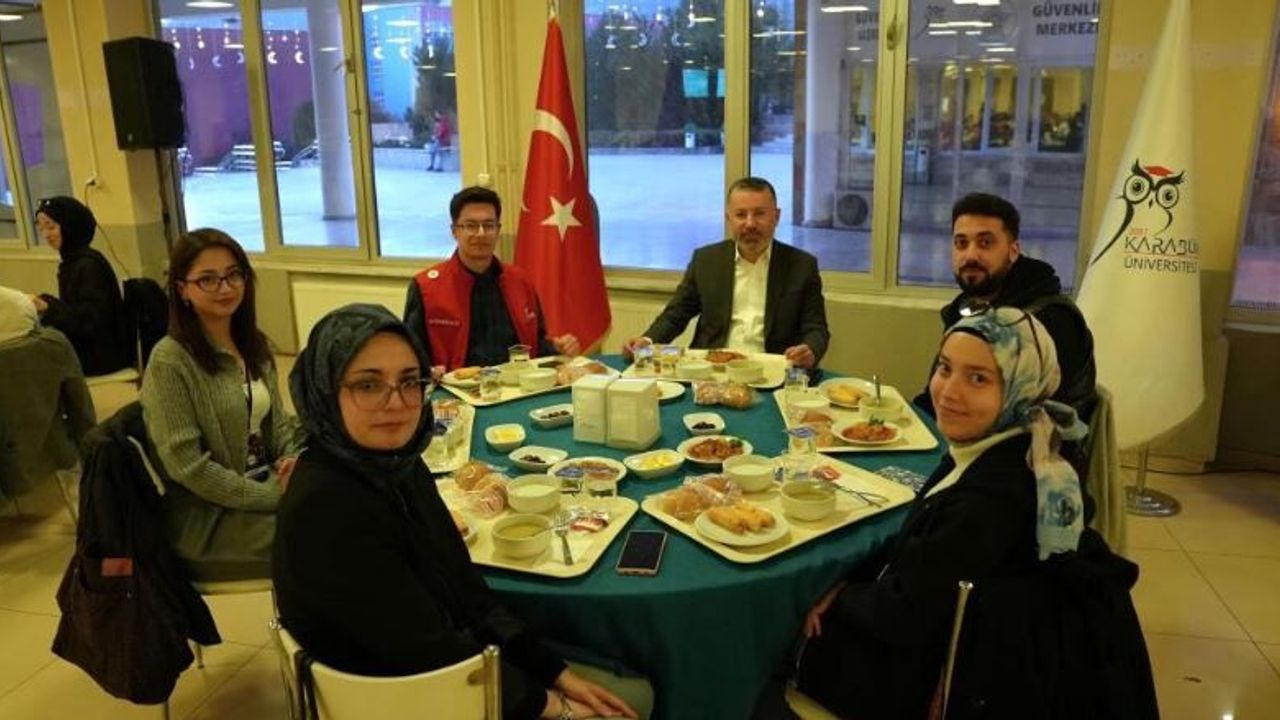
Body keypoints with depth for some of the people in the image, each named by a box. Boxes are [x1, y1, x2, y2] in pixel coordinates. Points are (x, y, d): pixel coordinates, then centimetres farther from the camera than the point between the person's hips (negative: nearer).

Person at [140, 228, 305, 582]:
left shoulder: (254, 346, 8)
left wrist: (293, 460, -7)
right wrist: (274, 496, -18)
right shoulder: (170, 360, -13)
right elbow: (186, 465, -17)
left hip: (266, 485, 6)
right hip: (207, 516, -6)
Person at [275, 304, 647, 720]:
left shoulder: (401, 463, -3)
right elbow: (427, 654, -22)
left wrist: (556, 673, 0)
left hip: (458, 664, 7)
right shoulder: (323, 508, -27)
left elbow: (463, 586, 4)